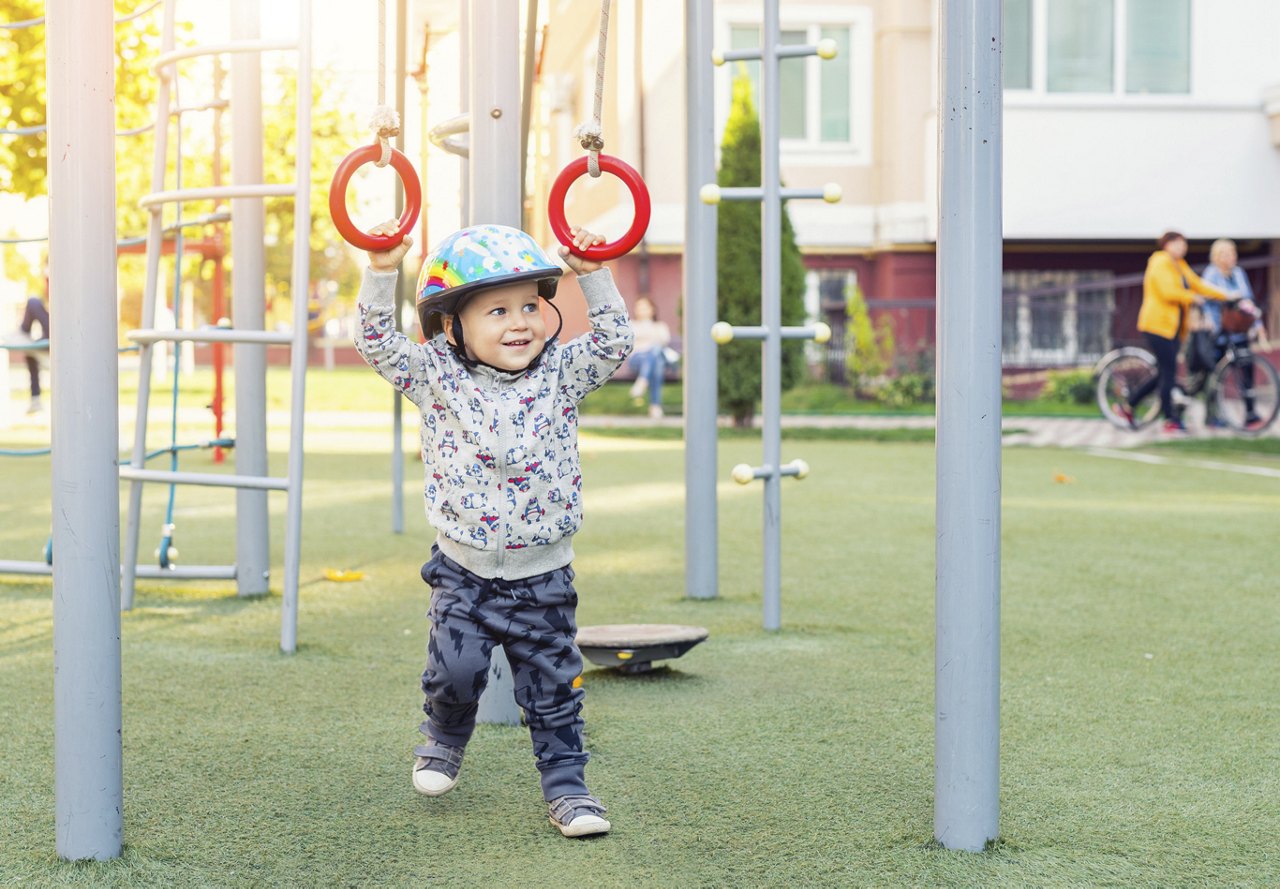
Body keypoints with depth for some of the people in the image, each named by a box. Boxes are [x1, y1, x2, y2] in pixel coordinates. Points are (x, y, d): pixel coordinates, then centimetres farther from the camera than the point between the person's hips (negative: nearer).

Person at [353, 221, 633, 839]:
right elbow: (378, 342, -4)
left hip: (543, 575, 1)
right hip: (465, 571, -1)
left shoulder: (560, 373, 1)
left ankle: (565, 785, 17)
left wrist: (592, 275, -9)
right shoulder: (437, 376, -2)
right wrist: (381, 272, -12)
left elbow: (613, 342, -2)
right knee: (455, 670, -10)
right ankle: (444, 740, 21)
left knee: (553, 687, 5)